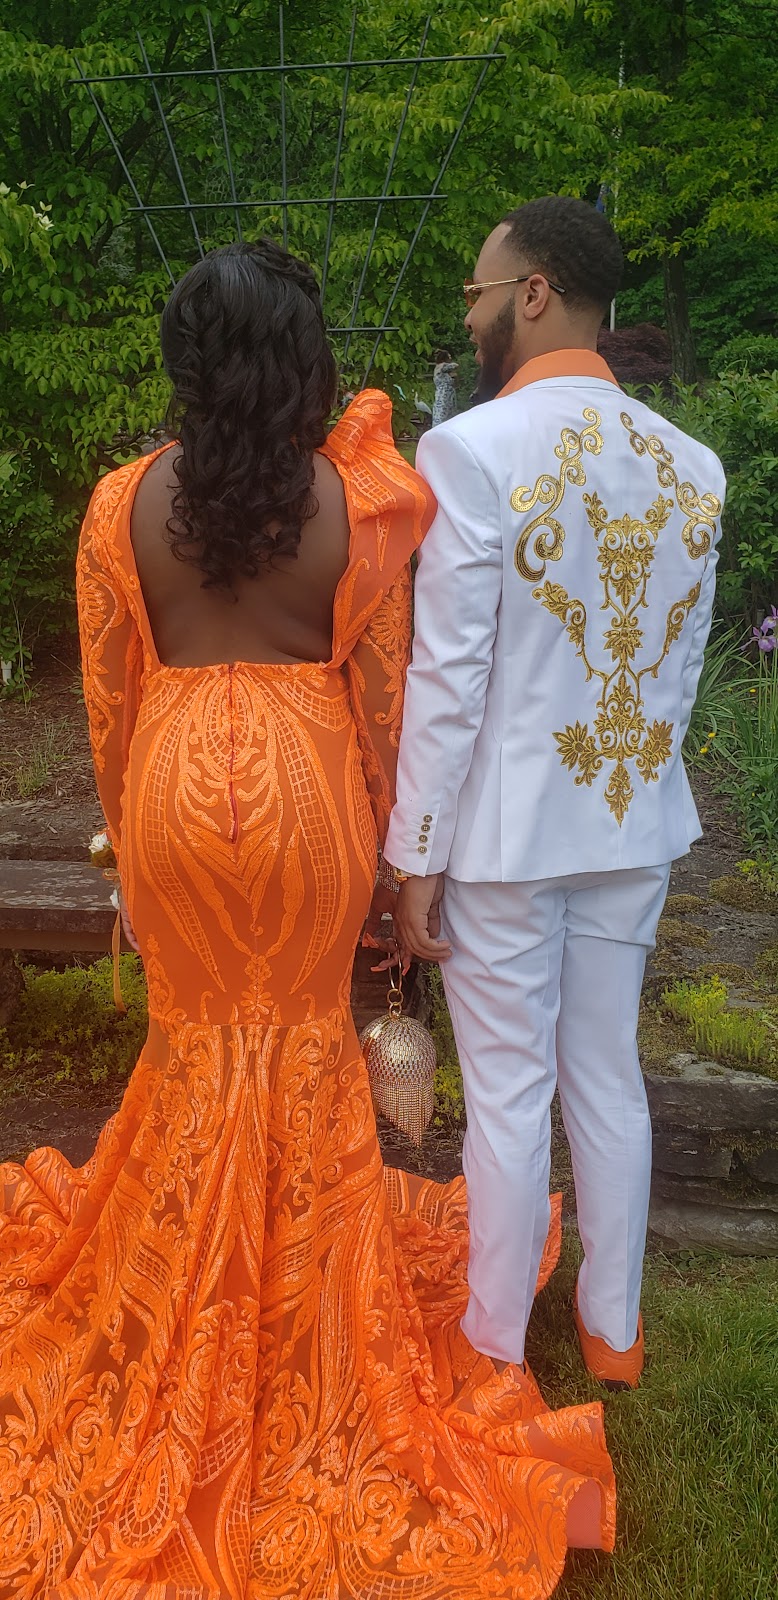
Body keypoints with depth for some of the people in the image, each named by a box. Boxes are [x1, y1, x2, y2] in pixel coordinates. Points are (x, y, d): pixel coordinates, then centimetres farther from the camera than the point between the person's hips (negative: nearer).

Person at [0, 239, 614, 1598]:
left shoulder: (126, 504, -6)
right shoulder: (355, 504, -10)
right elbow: (379, 688, -6)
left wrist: (123, 825, 11)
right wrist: (381, 826, 6)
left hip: (177, 780, 1)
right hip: (306, 782, -1)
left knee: (200, 1018, 19)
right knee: (305, 1024, 17)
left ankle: (197, 1271, 38)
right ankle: (301, 1258, 35)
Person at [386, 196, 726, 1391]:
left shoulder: (471, 450, -15)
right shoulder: (694, 465, 3)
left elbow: (448, 678, -16)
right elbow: (682, 668, 7)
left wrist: (417, 859, -9)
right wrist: (632, 787, 17)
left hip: (503, 830, -5)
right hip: (632, 826, 6)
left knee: (507, 1093, 9)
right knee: (609, 1078, 18)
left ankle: (497, 1342, 29)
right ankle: (612, 1328, 37)